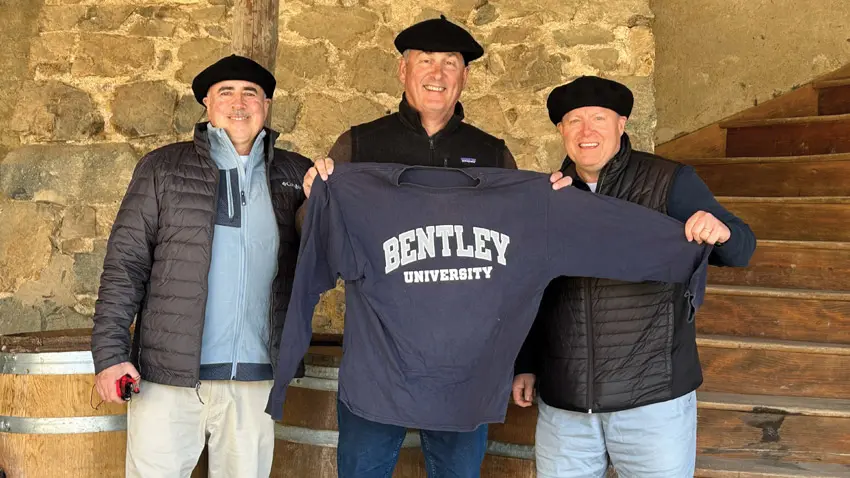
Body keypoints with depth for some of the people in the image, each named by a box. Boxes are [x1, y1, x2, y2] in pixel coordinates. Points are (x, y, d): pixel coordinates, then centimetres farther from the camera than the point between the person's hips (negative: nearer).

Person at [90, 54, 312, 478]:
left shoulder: (296, 175, 9)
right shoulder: (163, 168, 5)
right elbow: (125, 263, 1)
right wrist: (110, 352, -7)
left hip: (255, 378, 2)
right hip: (167, 376, -1)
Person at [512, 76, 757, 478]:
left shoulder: (670, 183, -4)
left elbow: (740, 251, -7)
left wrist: (721, 231, -29)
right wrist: (526, 364, 12)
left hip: (654, 397, -3)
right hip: (562, 400, 3)